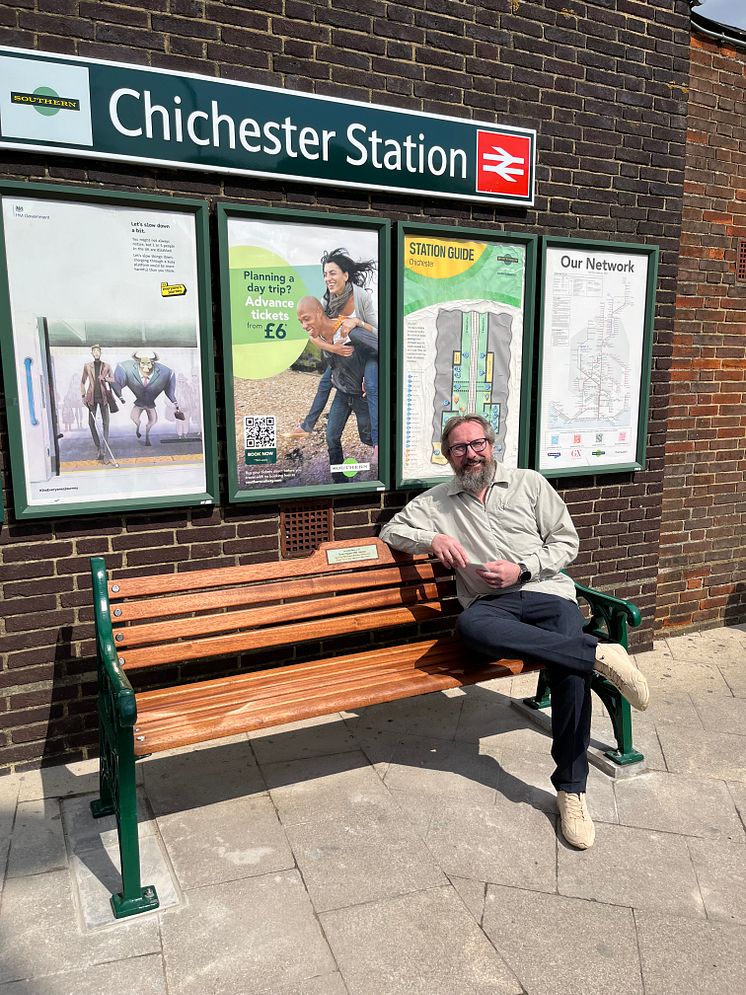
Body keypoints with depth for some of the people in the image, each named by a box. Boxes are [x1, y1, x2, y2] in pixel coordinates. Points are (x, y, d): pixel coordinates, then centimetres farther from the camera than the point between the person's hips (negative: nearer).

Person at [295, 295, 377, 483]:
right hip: (341, 393, 6)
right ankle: (340, 481, 21)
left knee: (367, 438, 11)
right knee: (332, 437, 5)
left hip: (362, 394, -6)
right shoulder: (319, 334, -10)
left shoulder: (350, 332, -33)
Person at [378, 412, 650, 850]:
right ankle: (599, 653, -34)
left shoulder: (529, 483, 12)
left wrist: (521, 569, -7)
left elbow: (567, 541, 10)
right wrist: (432, 538, -7)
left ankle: (572, 789, -11)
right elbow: (391, 531, 14)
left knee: (572, 673, -28)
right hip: (491, 604, 0)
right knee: (470, 626, -38)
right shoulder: (437, 501, 15)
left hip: (546, 591, 0)